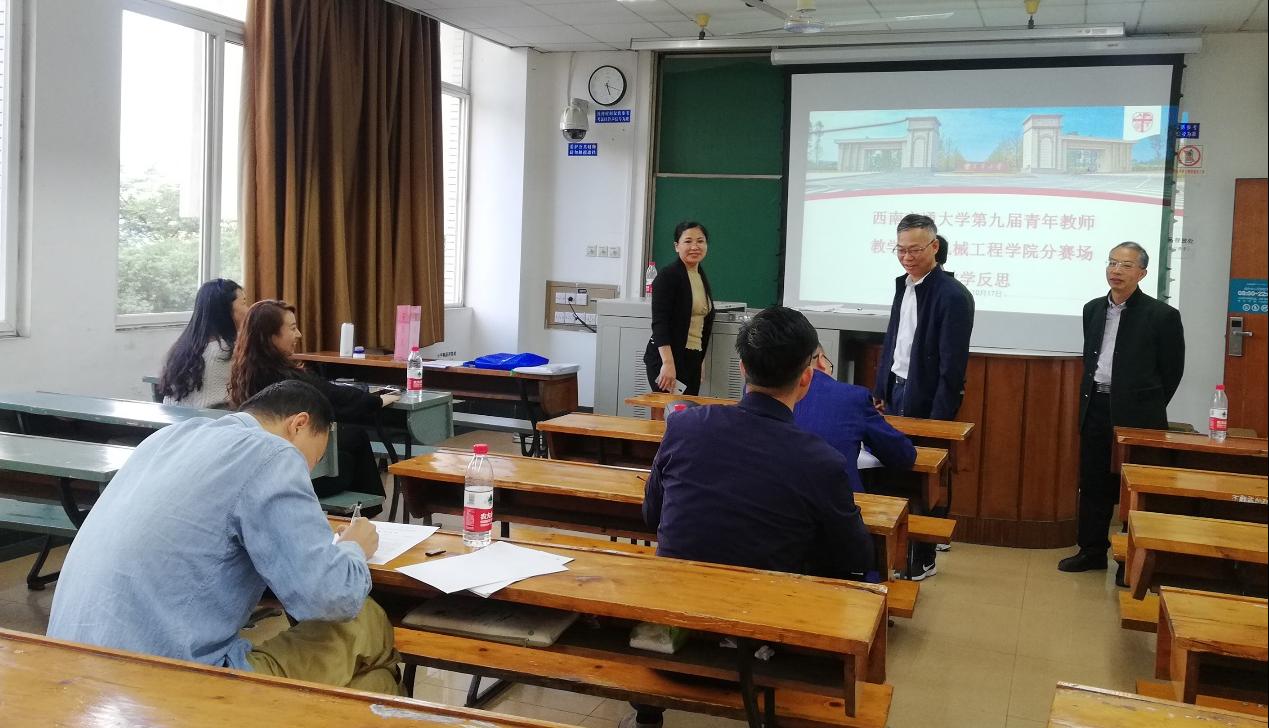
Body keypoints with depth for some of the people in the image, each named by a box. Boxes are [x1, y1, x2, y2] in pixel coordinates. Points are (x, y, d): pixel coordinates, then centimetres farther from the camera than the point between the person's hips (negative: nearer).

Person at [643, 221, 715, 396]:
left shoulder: (702, 277, 14)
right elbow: (659, 322, -17)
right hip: (667, 357, -8)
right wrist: (668, 363, -25)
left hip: (693, 359, 8)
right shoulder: (667, 276, -9)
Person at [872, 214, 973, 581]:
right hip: (896, 392, 7)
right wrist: (880, 391, 14)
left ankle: (922, 560, 16)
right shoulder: (903, 285, 9)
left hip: (926, 402, -7)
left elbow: (952, 365, -17)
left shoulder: (953, 296, -15)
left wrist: (939, 419, -17)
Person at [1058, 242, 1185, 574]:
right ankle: (1092, 550, 24)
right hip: (1096, 408, 6)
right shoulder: (1093, 309, 9)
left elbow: (1172, 371, -2)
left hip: (1136, 413, -5)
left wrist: (1147, 408, 2)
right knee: (1093, 484, 12)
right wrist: (1091, 399, 14)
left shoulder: (1162, 315, -9)